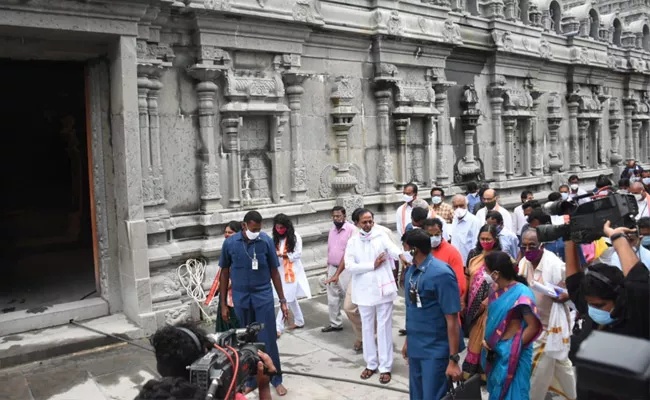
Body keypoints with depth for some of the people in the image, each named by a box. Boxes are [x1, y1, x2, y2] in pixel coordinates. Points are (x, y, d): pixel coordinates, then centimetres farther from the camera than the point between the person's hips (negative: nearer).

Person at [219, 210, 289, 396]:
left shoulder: (267, 241, -9)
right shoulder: (230, 243, -7)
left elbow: (274, 272, 0)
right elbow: (224, 273, 3)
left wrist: (282, 300, 1)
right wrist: (223, 304, 4)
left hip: (263, 295, -1)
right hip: (240, 297, 1)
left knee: (268, 339, 3)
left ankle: (276, 380, 19)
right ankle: (251, 380, 26)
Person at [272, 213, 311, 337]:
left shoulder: (295, 236, -9)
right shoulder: (276, 238, 7)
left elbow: (298, 254, -11)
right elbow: (275, 253, 10)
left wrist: (283, 254, -22)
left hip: (292, 271, -6)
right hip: (281, 272, 6)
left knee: (286, 299, -7)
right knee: (291, 298, 16)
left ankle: (278, 327, -5)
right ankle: (299, 321, 31)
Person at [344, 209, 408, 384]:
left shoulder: (381, 236, -1)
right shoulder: (353, 241, 2)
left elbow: (391, 247, -22)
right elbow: (349, 266, -7)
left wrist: (401, 255, -43)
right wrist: (372, 265, -13)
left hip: (383, 288, -2)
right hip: (364, 290, 2)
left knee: (384, 327, 4)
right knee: (367, 327, 13)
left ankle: (385, 366, 14)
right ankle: (371, 363, 28)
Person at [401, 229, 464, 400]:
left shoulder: (441, 274, -19)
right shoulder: (411, 271, 3)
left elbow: (452, 319, -19)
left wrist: (453, 360, -18)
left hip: (436, 351, -7)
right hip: (415, 347, 7)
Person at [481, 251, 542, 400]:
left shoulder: (521, 293, -18)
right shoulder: (497, 292, 6)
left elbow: (534, 326, -19)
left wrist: (513, 348, -17)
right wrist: (485, 340, -1)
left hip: (512, 355, -7)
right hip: (496, 353, 7)